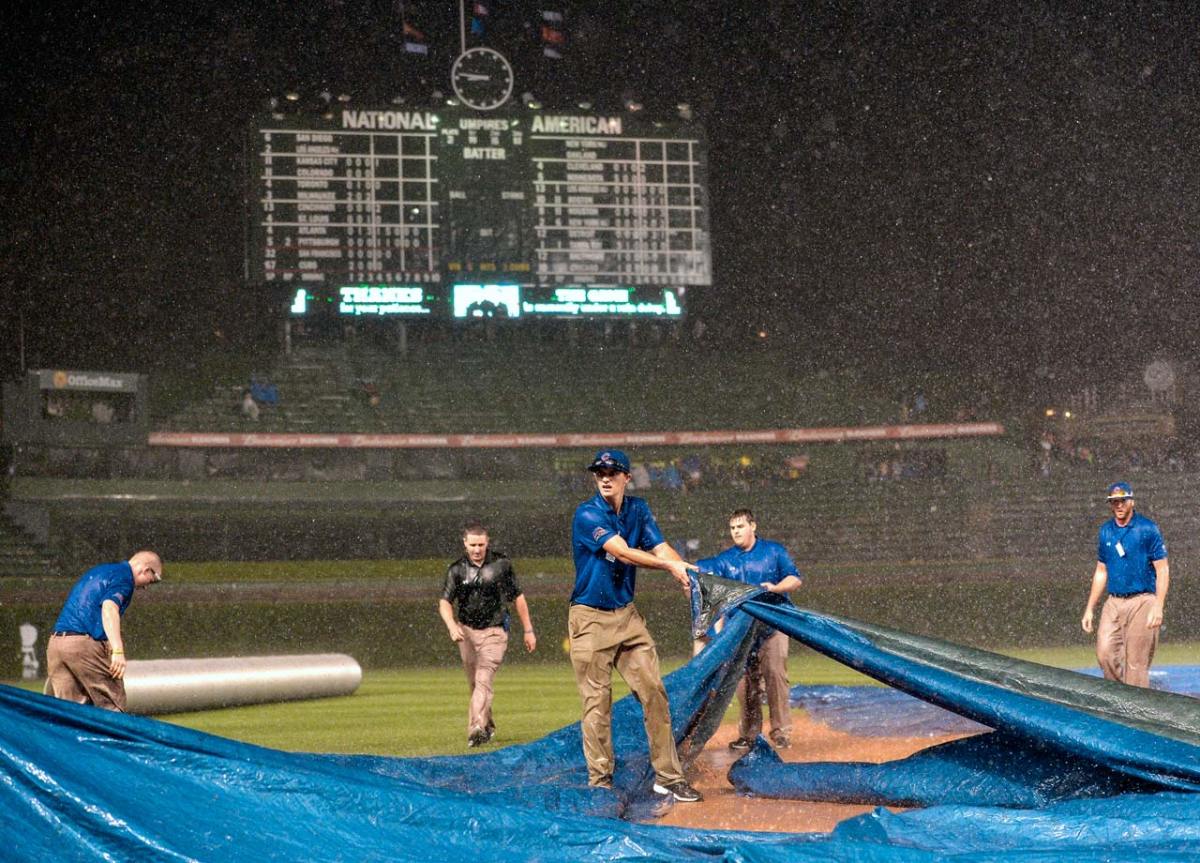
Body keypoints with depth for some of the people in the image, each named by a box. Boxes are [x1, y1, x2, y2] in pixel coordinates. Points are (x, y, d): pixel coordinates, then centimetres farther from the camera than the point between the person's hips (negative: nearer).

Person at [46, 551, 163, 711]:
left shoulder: (96, 571, 25)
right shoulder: (123, 576, -3)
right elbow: (109, 608, -21)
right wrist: (118, 651, -31)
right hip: (85, 644, -8)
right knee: (111, 708, -3)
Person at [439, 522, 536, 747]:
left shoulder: (501, 564, -2)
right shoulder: (457, 570, -1)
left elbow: (518, 597, 7)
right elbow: (445, 602, -10)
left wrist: (528, 630, 8)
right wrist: (452, 626, -30)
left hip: (494, 632, -3)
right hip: (466, 631, 3)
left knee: (483, 680, -18)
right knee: (474, 683, 10)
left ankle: (477, 729, -31)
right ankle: (487, 726, 27)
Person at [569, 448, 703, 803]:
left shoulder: (637, 509, 6)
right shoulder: (587, 514, -14)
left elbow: (660, 547, -7)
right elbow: (622, 552, -27)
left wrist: (686, 569, -28)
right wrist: (670, 565, -38)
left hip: (627, 615, 6)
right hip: (591, 618, -6)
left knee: (654, 692, 0)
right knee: (597, 703, -3)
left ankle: (668, 777, 6)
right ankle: (600, 784, 3)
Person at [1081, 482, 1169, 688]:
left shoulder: (1148, 529, -3)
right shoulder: (1105, 531, 12)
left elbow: (1162, 570, -5)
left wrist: (1158, 607, -16)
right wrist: (1089, 609, 15)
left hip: (1142, 602, -5)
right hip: (1113, 602, 5)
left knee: (1136, 663, -6)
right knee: (1104, 652, -10)